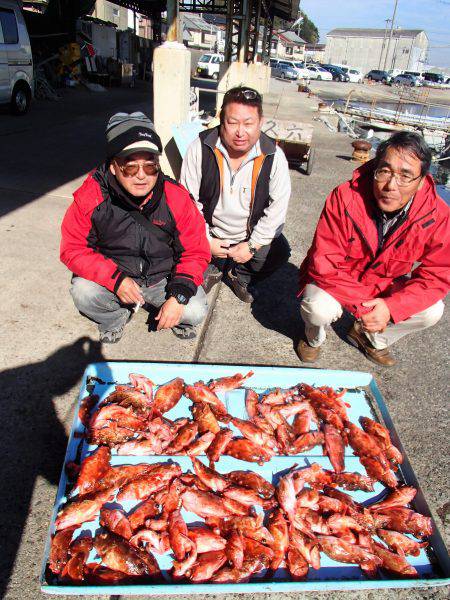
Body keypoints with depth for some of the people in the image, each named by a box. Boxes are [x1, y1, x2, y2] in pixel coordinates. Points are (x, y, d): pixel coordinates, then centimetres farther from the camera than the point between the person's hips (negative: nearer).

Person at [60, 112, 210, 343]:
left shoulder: (177, 198, -19)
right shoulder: (90, 196, -20)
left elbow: (196, 252, -11)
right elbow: (73, 249, -14)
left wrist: (178, 296, -24)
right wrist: (116, 279, -27)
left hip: (163, 278, 0)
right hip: (112, 277, 1)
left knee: (196, 312, -22)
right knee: (83, 292, -27)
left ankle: (176, 315, 17)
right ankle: (115, 317, 8)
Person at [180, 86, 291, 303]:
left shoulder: (274, 156, -15)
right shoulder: (200, 148, -17)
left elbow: (277, 208, -10)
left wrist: (252, 245, -13)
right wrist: (206, 240, -12)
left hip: (251, 235, 1)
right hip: (209, 232, 0)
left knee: (279, 252, -19)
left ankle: (240, 276, 12)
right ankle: (213, 269, 14)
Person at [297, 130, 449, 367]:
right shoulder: (344, 198, -28)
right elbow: (325, 265, -28)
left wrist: (391, 306, -29)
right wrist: (365, 304, -31)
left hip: (385, 286, 4)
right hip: (335, 281, -3)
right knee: (320, 308, -32)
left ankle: (369, 336, 14)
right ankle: (313, 337, 8)